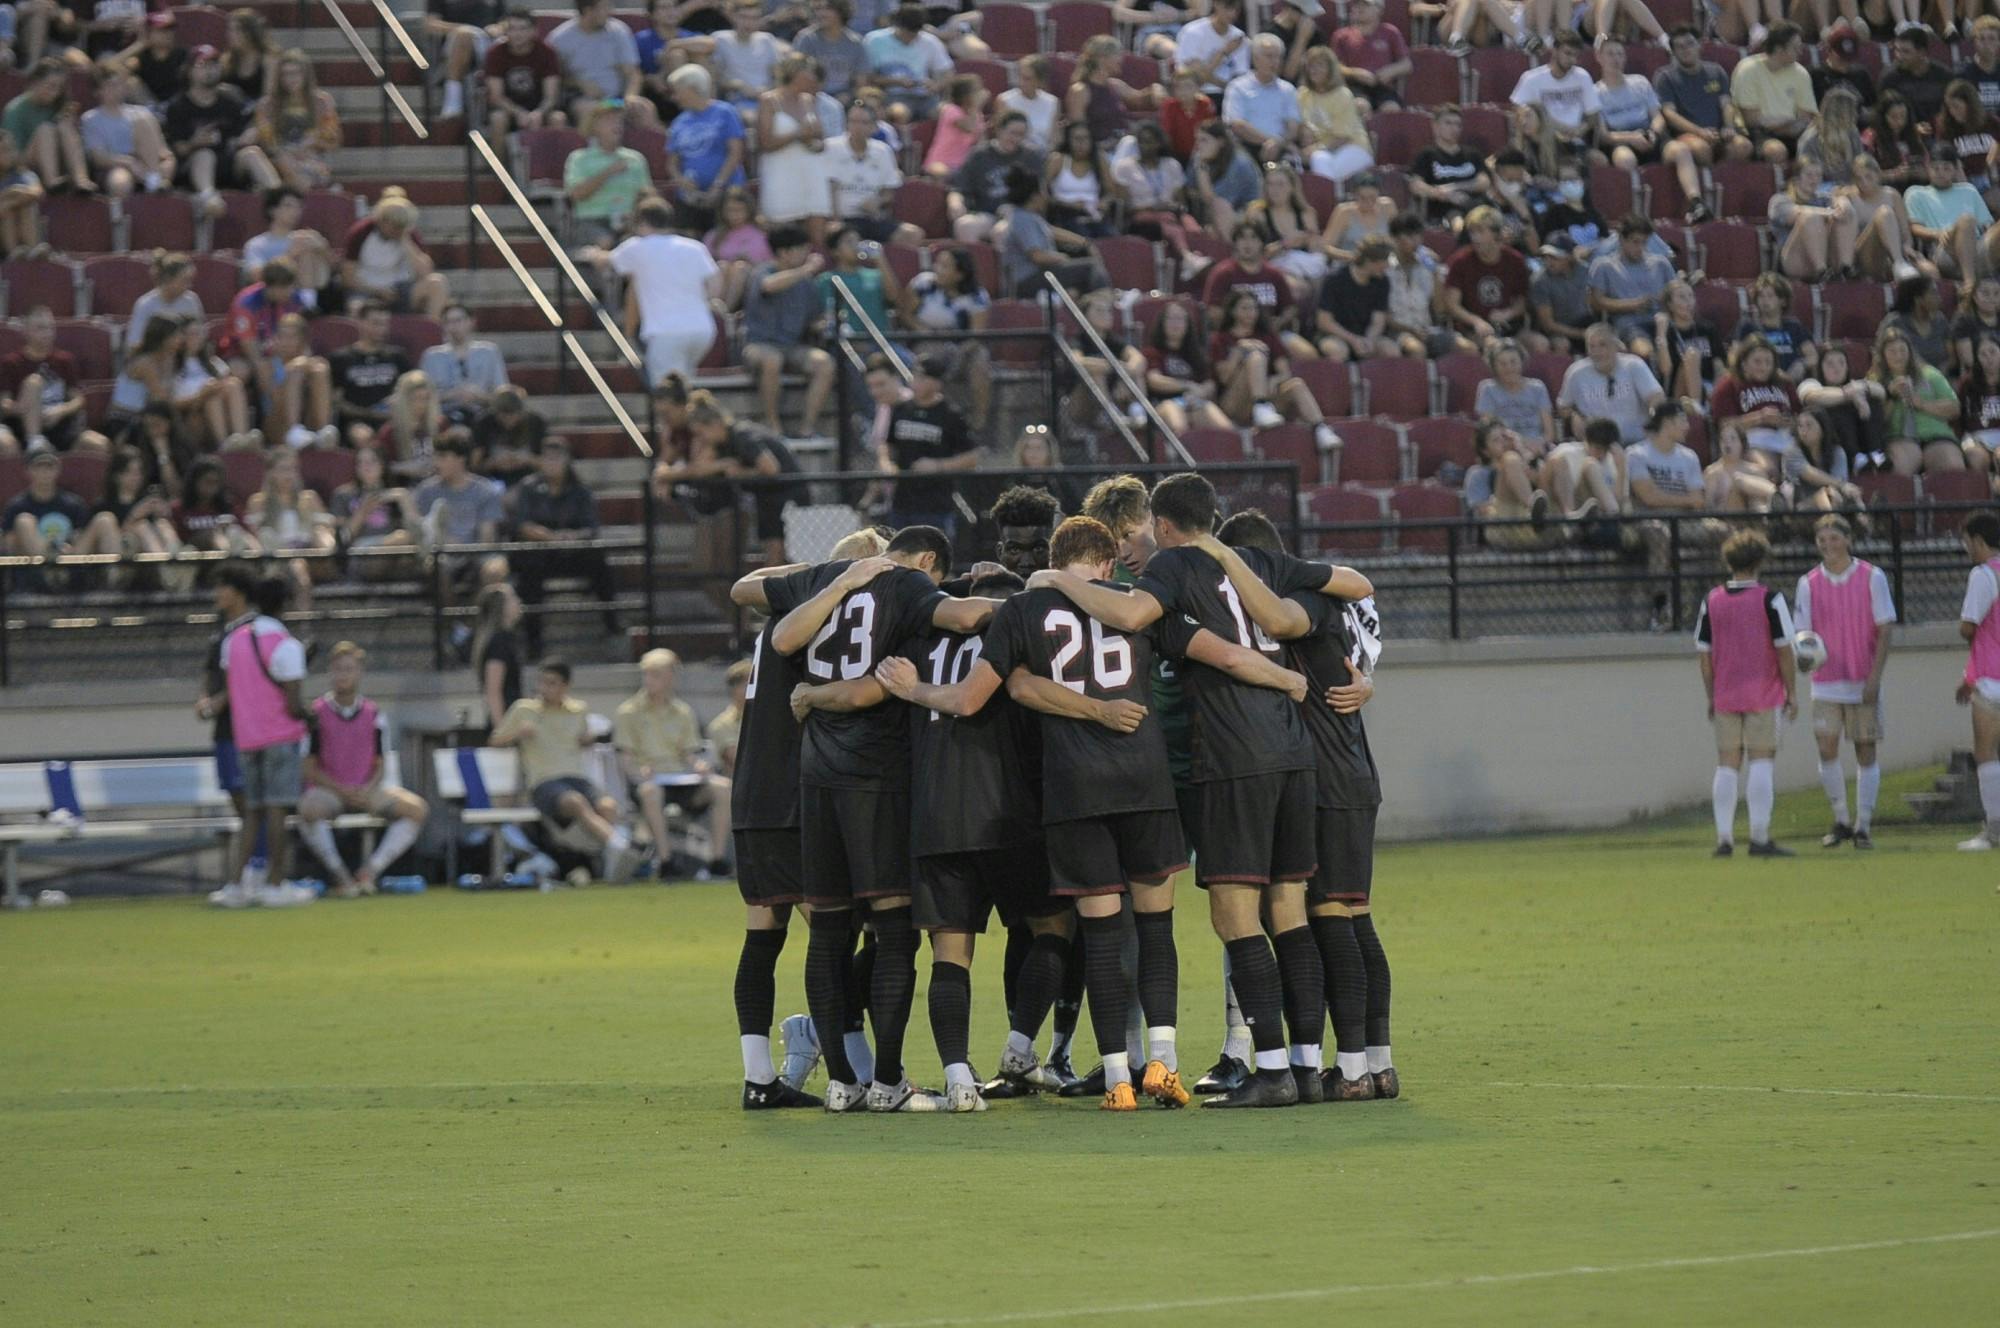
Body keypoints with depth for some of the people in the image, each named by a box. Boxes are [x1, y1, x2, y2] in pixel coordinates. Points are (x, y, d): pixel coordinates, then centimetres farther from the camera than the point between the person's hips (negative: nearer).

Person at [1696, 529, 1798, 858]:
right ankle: (1760, 838, -7)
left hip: (1725, 696, 3)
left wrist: (1711, 695, 12)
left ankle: (1724, 838, 4)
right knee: (1762, 762, -2)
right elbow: (1784, 648, -8)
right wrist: (1792, 692, 0)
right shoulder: (1769, 599, -6)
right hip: (1763, 695, -3)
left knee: (1727, 765, 7)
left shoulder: (1712, 601, 4)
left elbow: (1703, 652, 5)